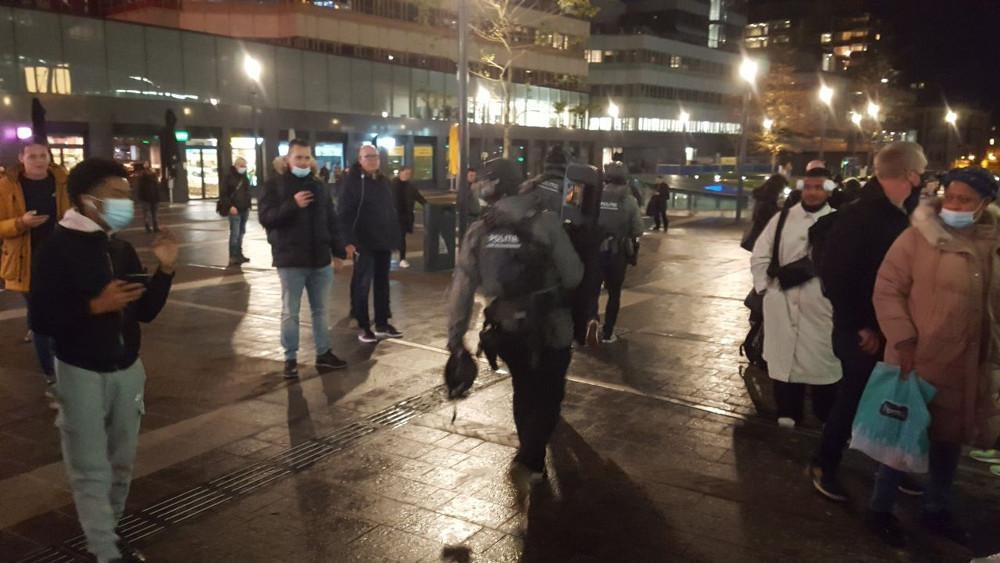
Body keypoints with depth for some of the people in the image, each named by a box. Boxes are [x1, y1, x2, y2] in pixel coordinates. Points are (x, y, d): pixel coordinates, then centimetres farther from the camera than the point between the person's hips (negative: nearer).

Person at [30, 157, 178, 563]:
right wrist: (95, 305, -26)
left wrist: (165, 269, -6)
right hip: (81, 373, -6)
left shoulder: (122, 248, 6)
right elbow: (41, 319, -16)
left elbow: (146, 312, 6)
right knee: (91, 468, 1)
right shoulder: (59, 248, -12)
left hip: (127, 369, 6)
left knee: (122, 461, 14)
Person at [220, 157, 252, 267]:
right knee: (235, 233, -11)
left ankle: (239, 254, 18)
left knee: (241, 232, 10)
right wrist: (230, 206, -18)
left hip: (244, 210, 7)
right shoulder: (229, 177, -5)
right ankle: (233, 257, -10)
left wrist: (248, 206, 17)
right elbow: (223, 194, -9)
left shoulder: (245, 178, 16)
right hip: (234, 210, -7)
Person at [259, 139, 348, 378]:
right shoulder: (276, 186, -2)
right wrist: (292, 204, -23)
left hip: (320, 259, 4)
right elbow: (265, 217, -12)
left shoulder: (319, 186, 10)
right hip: (291, 261, -4)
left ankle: (323, 354, 23)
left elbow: (331, 221, 14)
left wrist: (338, 251, 10)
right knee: (290, 312, 3)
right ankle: (291, 359, 12)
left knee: (321, 310, 12)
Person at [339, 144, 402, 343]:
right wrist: (348, 241, -21)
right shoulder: (353, 181, -8)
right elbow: (344, 213, -14)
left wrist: (395, 236, 11)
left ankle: (382, 324, 20)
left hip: (384, 241, 6)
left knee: (382, 283, 11)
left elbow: (392, 210, 17)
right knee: (362, 284, 1)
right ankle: (363, 326, 10)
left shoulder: (383, 181, 12)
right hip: (364, 243, -6)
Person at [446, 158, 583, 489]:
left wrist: (455, 336, 6)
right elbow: (573, 276, -8)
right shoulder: (545, 222, -11)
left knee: (525, 390, 24)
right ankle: (528, 462, -6)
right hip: (549, 328, -4)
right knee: (548, 395, 11)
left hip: (506, 330, 4)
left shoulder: (479, 231, -2)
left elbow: (462, 289, -1)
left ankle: (531, 457, 37)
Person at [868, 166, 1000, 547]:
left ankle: (936, 510, 37)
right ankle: (881, 509, 24)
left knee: (951, 436, 18)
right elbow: (887, 289, -12)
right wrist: (903, 341, -18)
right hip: (919, 359, -5)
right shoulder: (918, 237, -11)